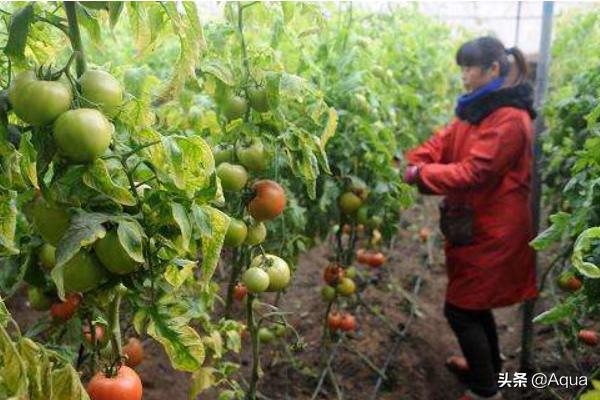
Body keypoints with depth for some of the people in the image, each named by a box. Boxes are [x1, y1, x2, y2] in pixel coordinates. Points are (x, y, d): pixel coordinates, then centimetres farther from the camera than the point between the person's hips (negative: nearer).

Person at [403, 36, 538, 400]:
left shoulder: (509, 119, -21)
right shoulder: (479, 108, 10)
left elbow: (473, 172, -26)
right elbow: (442, 142, 5)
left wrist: (420, 174, -19)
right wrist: (408, 163, -10)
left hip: (490, 232, -9)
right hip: (476, 224, 9)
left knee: (461, 310, 0)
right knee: (474, 303, 22)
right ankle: (489, 366, 44)